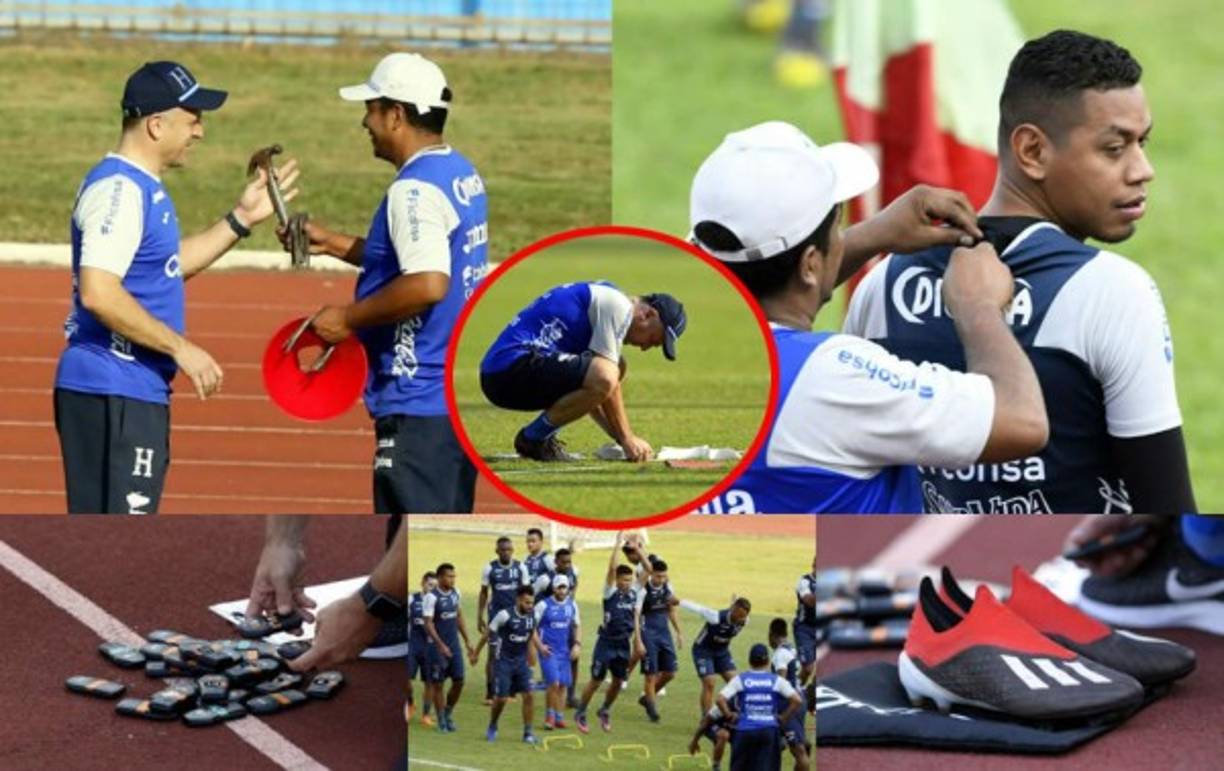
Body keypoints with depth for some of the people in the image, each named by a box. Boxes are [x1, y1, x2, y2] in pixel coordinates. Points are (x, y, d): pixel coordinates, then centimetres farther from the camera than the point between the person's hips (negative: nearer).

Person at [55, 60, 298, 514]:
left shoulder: (141, 187, 16)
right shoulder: (119, 188, -16)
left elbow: (166, 267, 30)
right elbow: (98, 293, -26)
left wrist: (241, 219, 24)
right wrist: (181, 348, -21)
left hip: (138, 392, 11)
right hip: (111, 395, -11)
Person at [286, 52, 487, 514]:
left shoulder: (415, 188, -17)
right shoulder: (463, 175, 13)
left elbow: (428, 283, -29)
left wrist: (349, 318, -18)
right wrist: (335, 244, 21)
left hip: (419, 399, -10)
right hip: (461, 393, 10)